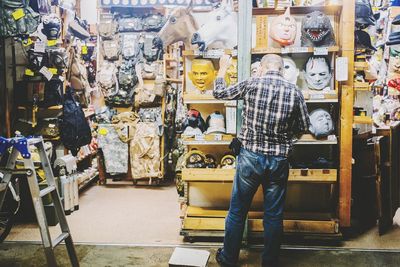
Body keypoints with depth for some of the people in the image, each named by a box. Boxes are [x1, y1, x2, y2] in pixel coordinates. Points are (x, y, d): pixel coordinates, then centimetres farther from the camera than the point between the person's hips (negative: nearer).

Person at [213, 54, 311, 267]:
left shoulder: (251, 84, -6)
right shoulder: (294, 91, -1)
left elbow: (219, 93, 7)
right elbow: (304, 127, 6)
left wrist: (223, 68, 22)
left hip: (250, 156, -1)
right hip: (279, 161, 2)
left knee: (237, 211, 13)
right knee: (274, 215, 13)